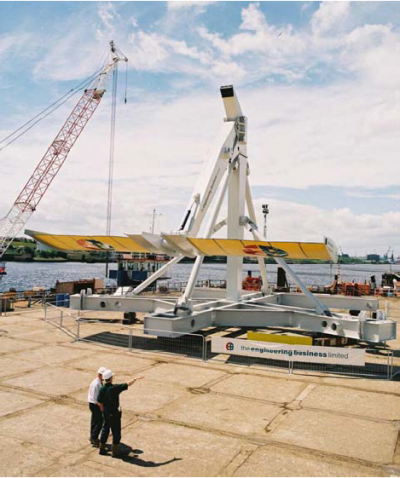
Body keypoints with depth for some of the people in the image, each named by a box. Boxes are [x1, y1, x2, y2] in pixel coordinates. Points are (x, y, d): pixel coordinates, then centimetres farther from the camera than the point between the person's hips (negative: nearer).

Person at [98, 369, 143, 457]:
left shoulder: (102, 389, -7)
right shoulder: (115, 388, -22)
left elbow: (100, 403, -1)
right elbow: (128, 384, -17)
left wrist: (104, 411, 14)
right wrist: (135, 379, -1)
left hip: (106, 414, 6)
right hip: (114, 414, -5)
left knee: (105, 430, 20)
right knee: (116, 433, 8)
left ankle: (102, 449, 29)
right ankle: (115, 452, 14)